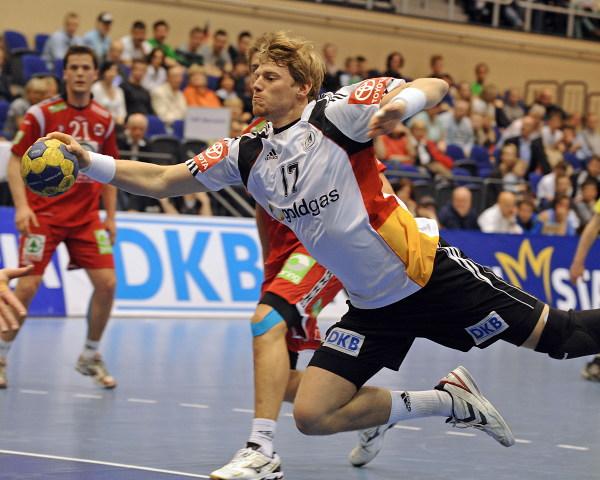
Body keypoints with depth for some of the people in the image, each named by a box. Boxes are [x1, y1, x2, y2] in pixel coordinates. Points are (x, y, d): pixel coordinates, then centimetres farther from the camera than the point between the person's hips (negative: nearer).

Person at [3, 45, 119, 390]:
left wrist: (110, 217, 11)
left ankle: (90, 356, 14)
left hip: (87, 216, 4)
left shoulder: (104, 120, 6)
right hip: (44, 214, -4)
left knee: (107, 283, -6)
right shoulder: (42, 114, -7)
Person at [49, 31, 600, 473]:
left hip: (430, 273, -6)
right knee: (313, 415, -5)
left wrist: (401, 103, -39)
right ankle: (449, 401, 12)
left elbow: (434, 86, -18)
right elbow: (163, 180, 6)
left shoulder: (335, 112, -13)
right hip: (372, 305, 6)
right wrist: (91, 162, -5)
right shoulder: (246, 155, 3)